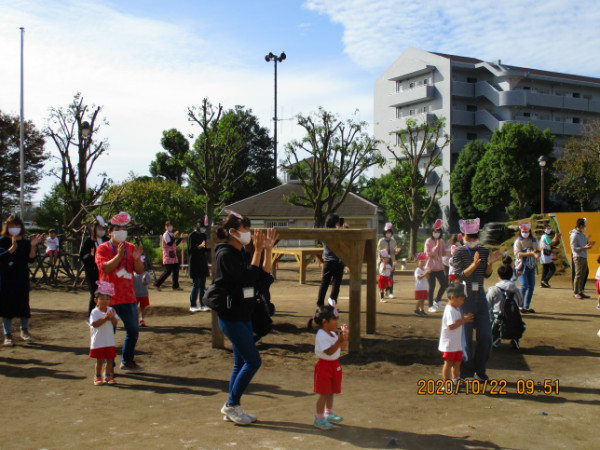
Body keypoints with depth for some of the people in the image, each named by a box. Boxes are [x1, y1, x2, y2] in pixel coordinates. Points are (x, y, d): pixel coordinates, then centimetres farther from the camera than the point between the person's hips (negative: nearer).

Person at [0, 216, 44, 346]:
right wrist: (13, 248, -29)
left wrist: (33, 246, -16)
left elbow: (31, 259, -1)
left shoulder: (26, 242, 4)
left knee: (23, 303, 2)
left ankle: (24, 331, 21)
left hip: (22, 278, 2)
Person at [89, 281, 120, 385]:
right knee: (100, 360, 3)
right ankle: (97, 377, 18)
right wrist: (105, 318, -25)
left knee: (110, 359, 7)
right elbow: (94, 324, -20)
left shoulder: (111, 310, 3)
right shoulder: (95, 312, -9)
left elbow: (115, 323, -3)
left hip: (110, 341, 4)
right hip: (98, 341, -4)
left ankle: (108, 376, 20)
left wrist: (112, 317, -22)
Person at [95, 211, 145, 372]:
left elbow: (140, 270, 3)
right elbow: (105, 268, -19)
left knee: (133, 330, 9)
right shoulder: (103, 249, -4)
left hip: (129, 298, 5)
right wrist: (119, 256, -29)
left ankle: (127, 361, 25)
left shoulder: (131, 248, 9)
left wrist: (137, 258, -16)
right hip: (110, 299, -5)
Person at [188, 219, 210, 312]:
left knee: (202, 285, 7)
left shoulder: (203, 235, 14)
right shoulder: (191, 236, -6)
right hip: (194, 262, -7)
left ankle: (202, 305, 13)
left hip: (203, 262, 7)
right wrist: (200, 246, -26)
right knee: (196, 284, -6)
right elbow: (191, 250, -12)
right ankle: (192, 306, 2)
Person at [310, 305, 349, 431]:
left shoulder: (333, 334, 7)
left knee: (331, 391, 19)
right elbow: (329, 351, -27)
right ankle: (319, 418, 9)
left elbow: (342, 348, 10)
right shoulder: (321, 335, -21)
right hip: (324, 365, -9)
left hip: (335, 365, 9)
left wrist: (345, 337, -4)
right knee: (324, 393, -2)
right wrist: (339, 341, -34)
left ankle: (329, 413, 35)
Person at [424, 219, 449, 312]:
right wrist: (436, 246, -21)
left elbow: (444, 253, 15)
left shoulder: (441, 241, 9)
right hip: (431, 267, -6)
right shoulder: (428, 241, -7)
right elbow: (428, 254, -14)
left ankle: (437, 301, 27)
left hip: (439, 266, 6)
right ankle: (431, 306, 9)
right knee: (432, 286, -1)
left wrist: (448, 249, -6)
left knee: (444, 284, 5)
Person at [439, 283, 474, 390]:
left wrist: (465, 318, 3)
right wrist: (464, 320, -22)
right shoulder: (450, 310, -20)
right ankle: (446, 384, 5)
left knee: (457, 363, 17)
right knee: (448, 363, -2)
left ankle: (455, 381, 29)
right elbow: (452, 326, -27)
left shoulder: (457, 309, 13)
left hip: (457, 343, 10)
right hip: (449, 343, -10)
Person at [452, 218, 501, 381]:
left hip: (480, 295, 5)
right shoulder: (459, 252, -8)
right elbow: (460, 276, -16)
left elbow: (487, 275, 6)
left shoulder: (484, 251, 6)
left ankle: (480, 369, 24)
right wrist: (474, 264, -29)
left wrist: (490, 263, -12)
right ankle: (466, 372, 13)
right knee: (466, 336, 1)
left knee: (485, 335, 7)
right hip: (465, 296, -5)